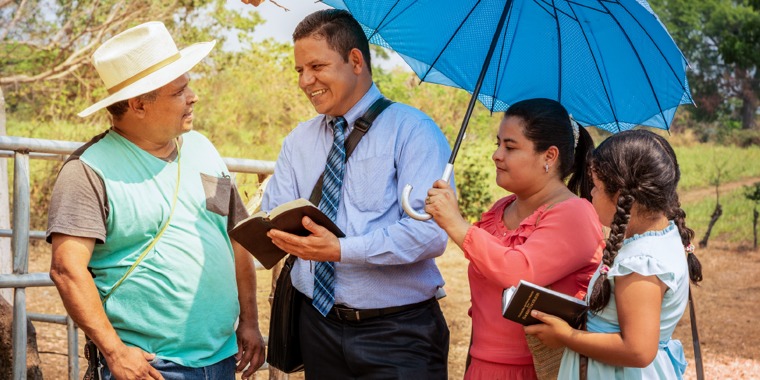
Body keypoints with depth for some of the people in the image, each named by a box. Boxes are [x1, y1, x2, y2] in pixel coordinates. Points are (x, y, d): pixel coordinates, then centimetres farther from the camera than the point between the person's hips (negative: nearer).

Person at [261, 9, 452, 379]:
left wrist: (341, 249, -25)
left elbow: (430, 232, -18)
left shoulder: (412, 131, -7)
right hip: (319, 326, 5)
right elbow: (273, 219, 6)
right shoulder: (298, 142, 12)